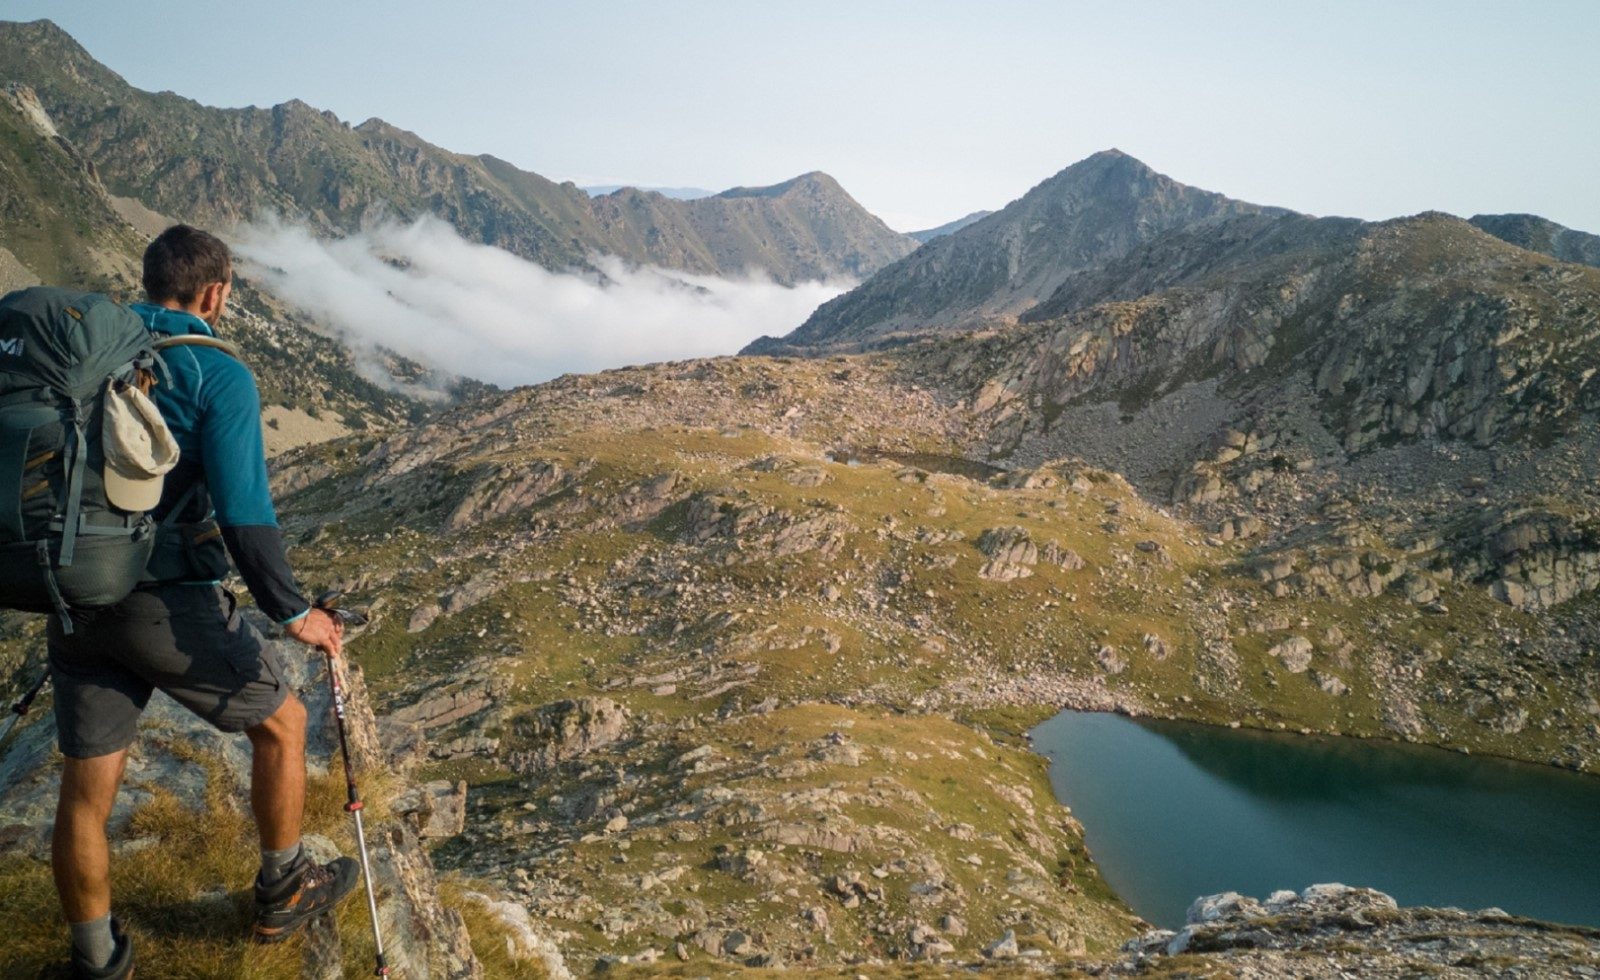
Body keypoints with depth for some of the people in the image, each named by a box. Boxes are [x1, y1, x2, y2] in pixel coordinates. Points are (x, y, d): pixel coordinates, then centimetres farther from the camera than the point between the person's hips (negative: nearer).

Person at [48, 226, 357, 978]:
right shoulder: (218, 375, -9)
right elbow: (243, 509, -18)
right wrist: (292, 613, -10)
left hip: (76, 603, 6)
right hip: (170, 605, -6)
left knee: (85, 794, 12)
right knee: (281, 722, 16)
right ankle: (282, 895, 31)